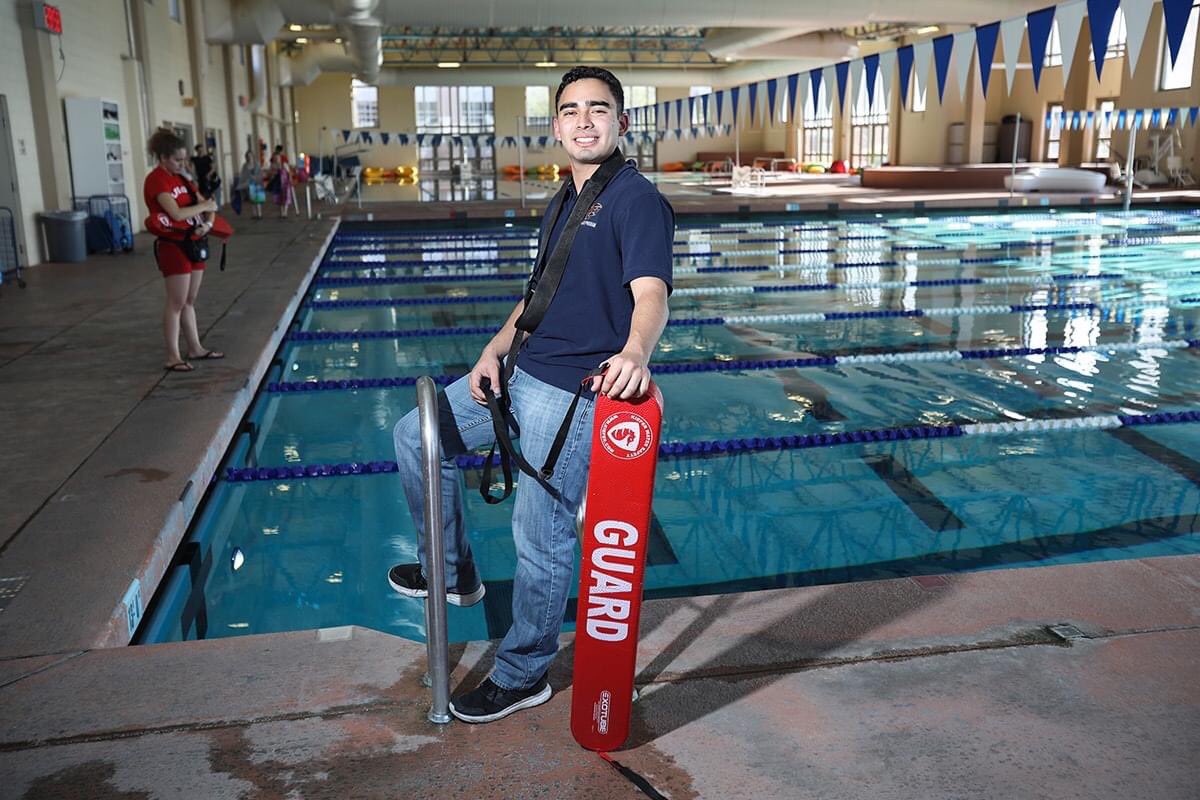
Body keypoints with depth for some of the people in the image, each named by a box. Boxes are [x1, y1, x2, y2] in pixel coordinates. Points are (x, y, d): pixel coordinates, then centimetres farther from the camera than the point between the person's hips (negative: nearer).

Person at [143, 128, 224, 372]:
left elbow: (207, 205, 13)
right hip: (173, 246, -8)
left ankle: (195, 348, 23)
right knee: (176, 303, -5)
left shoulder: (181, 178, 12)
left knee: (189, 301, 15)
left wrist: (207, 223, -8)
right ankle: (173, 357, 0)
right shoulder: (156, 180, -14)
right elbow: (177, 213, -25)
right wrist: (204, 206, -11)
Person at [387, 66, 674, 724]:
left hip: (574, 391, -9)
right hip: (521, 374, 9)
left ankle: (522, 676, 20)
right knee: (416, 437, 13)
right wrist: (496, 348, 10)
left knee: (541, 539, -1)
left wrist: (635, 352, -48)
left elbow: (651, 292, -27)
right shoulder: (565, 201, 16)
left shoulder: (637, 199, -12)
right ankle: (452, 572, 27)